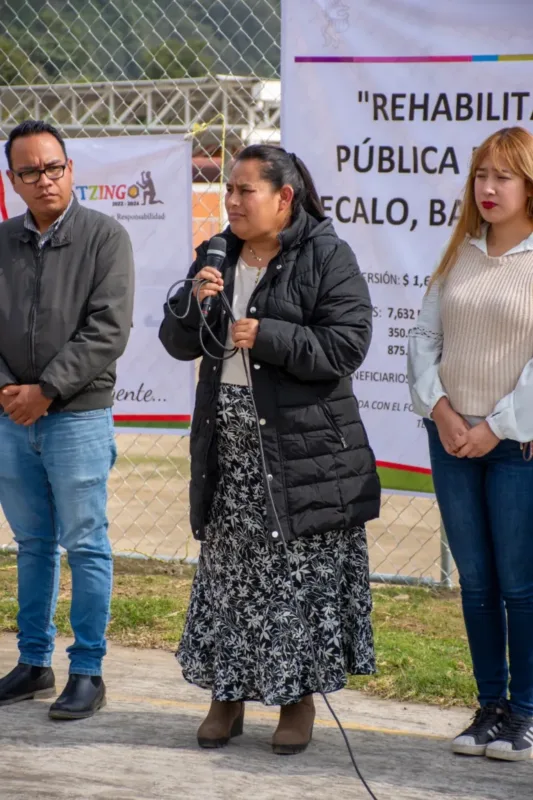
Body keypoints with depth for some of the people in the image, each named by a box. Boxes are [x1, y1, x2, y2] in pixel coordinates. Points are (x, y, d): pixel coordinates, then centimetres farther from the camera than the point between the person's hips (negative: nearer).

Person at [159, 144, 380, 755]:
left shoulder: (326, 256, -6)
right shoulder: (216, 257, 13)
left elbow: (348, 344, -13)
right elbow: (178, 343, 13)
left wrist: (267, 337, -17)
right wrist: (194, 302, -7)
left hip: (302, 449, -5)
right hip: (227, 440, 5)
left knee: (301, 574, 0)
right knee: (227, 570, 8)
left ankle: (299, 696, 12)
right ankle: (227, 692, 18)